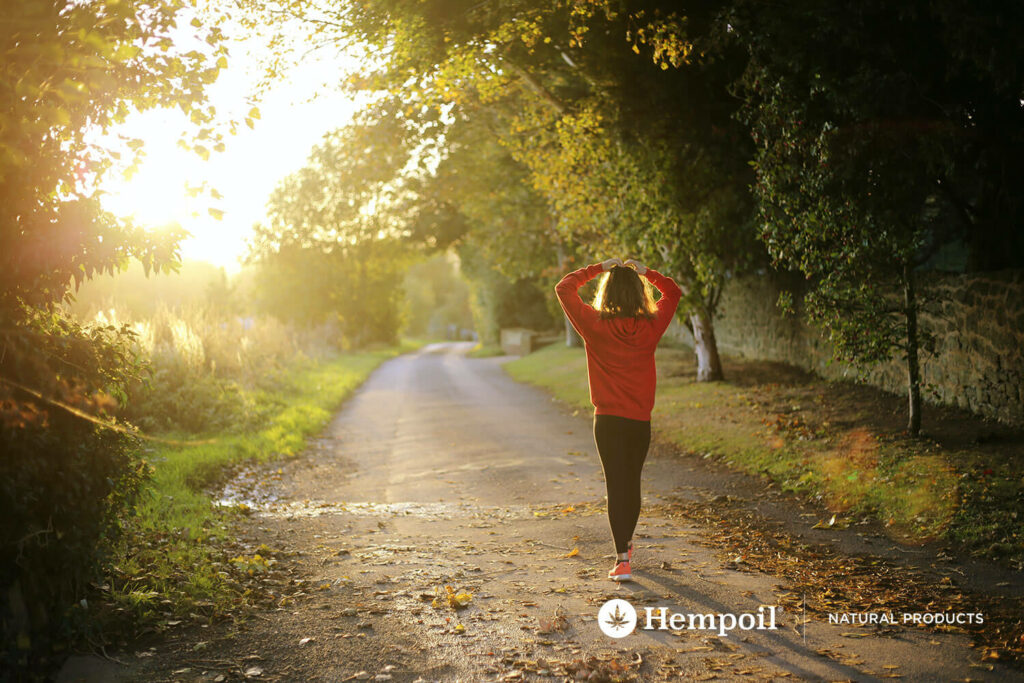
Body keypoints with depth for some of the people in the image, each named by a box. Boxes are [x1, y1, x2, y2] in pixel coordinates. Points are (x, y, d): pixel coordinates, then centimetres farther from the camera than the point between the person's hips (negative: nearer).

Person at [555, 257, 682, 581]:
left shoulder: (595, 325, -10)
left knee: (616, 485, -1)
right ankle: (626, 543, 38)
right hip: (641, 420, 3)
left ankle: (622, 560, -9)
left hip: (608, 420, -3)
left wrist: (598, 268, 4)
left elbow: (564, 288, 1)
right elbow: (673, 292, 15)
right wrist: (645, 271, 10)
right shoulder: (651, 326, -3)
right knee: (633, 483, 18)